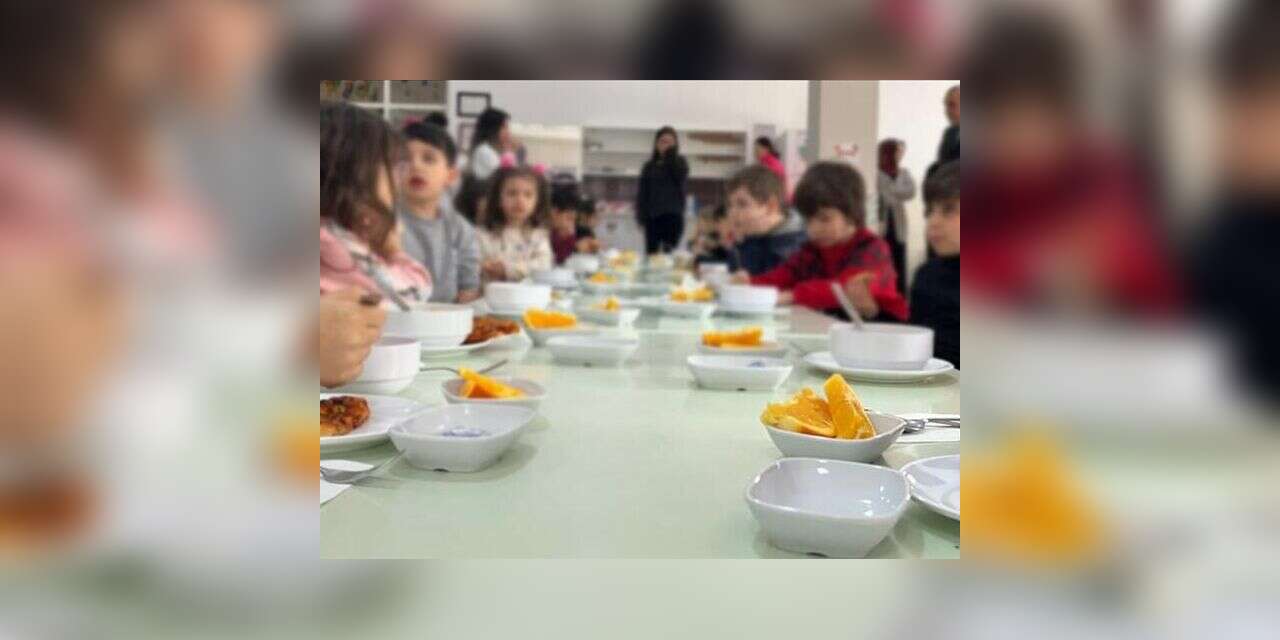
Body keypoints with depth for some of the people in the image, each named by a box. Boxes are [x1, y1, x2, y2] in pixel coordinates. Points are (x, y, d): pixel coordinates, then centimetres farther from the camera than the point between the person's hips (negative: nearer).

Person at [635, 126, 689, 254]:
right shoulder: (649, 166, 12)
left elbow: (680, 177, -14)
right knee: (651, 253, 1)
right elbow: (642, 193, 11)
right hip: (653, 216, 3)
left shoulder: (679, 162, 8)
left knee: (669, 253, -14)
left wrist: (671, 154, -10)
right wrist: (641, 216, 0)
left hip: (672, 215, -3)